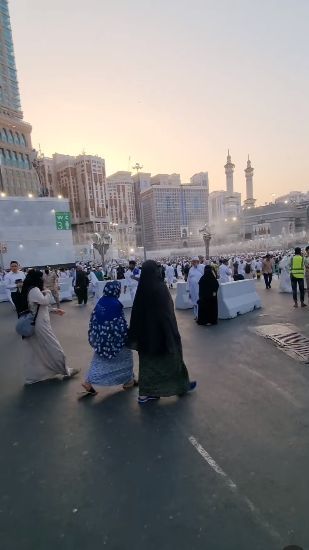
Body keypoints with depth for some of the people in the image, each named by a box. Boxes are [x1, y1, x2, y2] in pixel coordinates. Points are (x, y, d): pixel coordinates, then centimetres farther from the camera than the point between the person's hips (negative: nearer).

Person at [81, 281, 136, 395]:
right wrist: (128, 337, -7)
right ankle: (128, 381, 26)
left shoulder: (100, 302, 2)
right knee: (125, 356, 13)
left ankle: (88, 382, 11)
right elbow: (121, 323, -18)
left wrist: (94, 335, 19)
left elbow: (93, 320, 9)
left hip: (100, 336, 7)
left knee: (99, 360, 18)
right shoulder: (116, 304, -20)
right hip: (113, 337, -7)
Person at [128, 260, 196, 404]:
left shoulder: (141, 289, -3)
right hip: (162, 332, -6)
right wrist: (173, 334, -11)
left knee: (148, 361, 16)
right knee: (172, 356, 14)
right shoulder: (160, 288, -21)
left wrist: (135, 336, 10)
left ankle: (145, 393, 23)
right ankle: (182, 385, 35)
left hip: (145, 332, 6)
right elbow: (168, 312, -20)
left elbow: (136, 313, 2)